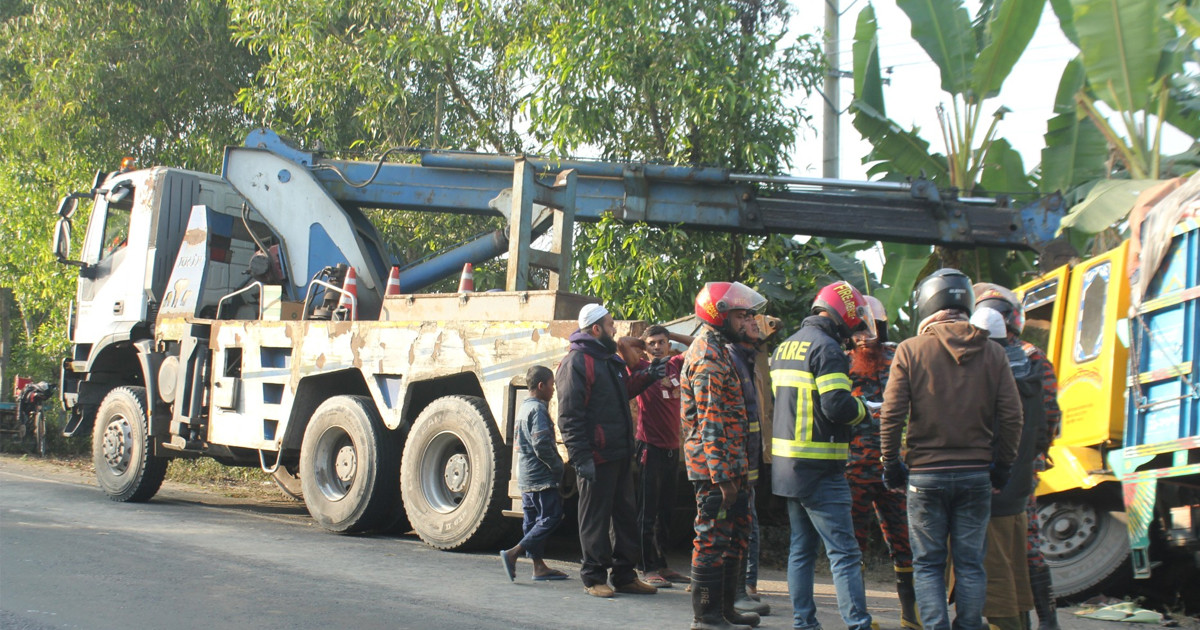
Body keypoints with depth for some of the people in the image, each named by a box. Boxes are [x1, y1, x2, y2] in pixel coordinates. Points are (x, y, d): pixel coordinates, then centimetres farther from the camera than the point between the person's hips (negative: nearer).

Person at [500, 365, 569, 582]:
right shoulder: (538, 409, -14)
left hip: (525, 478, 10)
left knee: (533, 520, 10)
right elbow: (542, 445, -22)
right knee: (551, 517, -7)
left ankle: (539, 566, 12)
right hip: (542, 477, -10)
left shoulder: (524, 407, 16)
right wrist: (558, 468, -13)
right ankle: (513, 553, -15)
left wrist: (555, 466, 20)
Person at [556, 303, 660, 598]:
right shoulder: (577, 362, -11)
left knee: (626, 514, 11)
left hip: (619, 453, 9)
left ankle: (624, 575, 19)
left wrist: (646, 377, 16)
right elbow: (569, 416, -16)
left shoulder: (610, 360, 18)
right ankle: (594, 578, 6)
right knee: (595, 518, -1)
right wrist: (581, 457, -22)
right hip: (596, 456, -9)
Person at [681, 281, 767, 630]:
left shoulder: (716, 349, 18)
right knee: (713, 539, -4)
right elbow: (710, 422, -21)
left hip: (729, 465, 11)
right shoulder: (708, 357, -15)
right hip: (715, 465, -11)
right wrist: (722, 476, -23)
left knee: (736, 533, 16)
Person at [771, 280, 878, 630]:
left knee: (801, 547, 15)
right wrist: (864, 408, -2)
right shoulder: (826, 348, -14)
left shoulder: (784, 347, 15)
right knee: (844, 552, -9)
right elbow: (837, 406, -22)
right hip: (818, 469, -9)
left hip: (786, 465, 9)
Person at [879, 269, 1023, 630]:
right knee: (970, 564, 9)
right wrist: (1002, 465, 12)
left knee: (928, 564, 6)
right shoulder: (992, 353, 2)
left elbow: (891, 414, -7)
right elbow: (1011, 416, 1)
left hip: (926, 474, -2)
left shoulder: (910, 351, -5)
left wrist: (890, 464, 4)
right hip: (976, 474, 2)